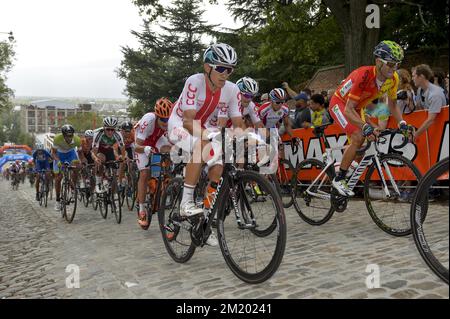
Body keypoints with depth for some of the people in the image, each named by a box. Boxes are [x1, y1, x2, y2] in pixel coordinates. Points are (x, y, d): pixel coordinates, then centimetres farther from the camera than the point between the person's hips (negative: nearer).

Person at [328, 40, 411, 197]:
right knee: (358, 138, -24)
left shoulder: (393, 78, -16)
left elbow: (392, 104, -1)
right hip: (339, 104, -7)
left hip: (356, 107, 7)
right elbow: (348, 109, -38)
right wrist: (365, 127, -52)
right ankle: (339, 179, -11)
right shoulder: (363, 75, -36)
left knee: (364, 141, 2)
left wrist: (402, 123, -16)